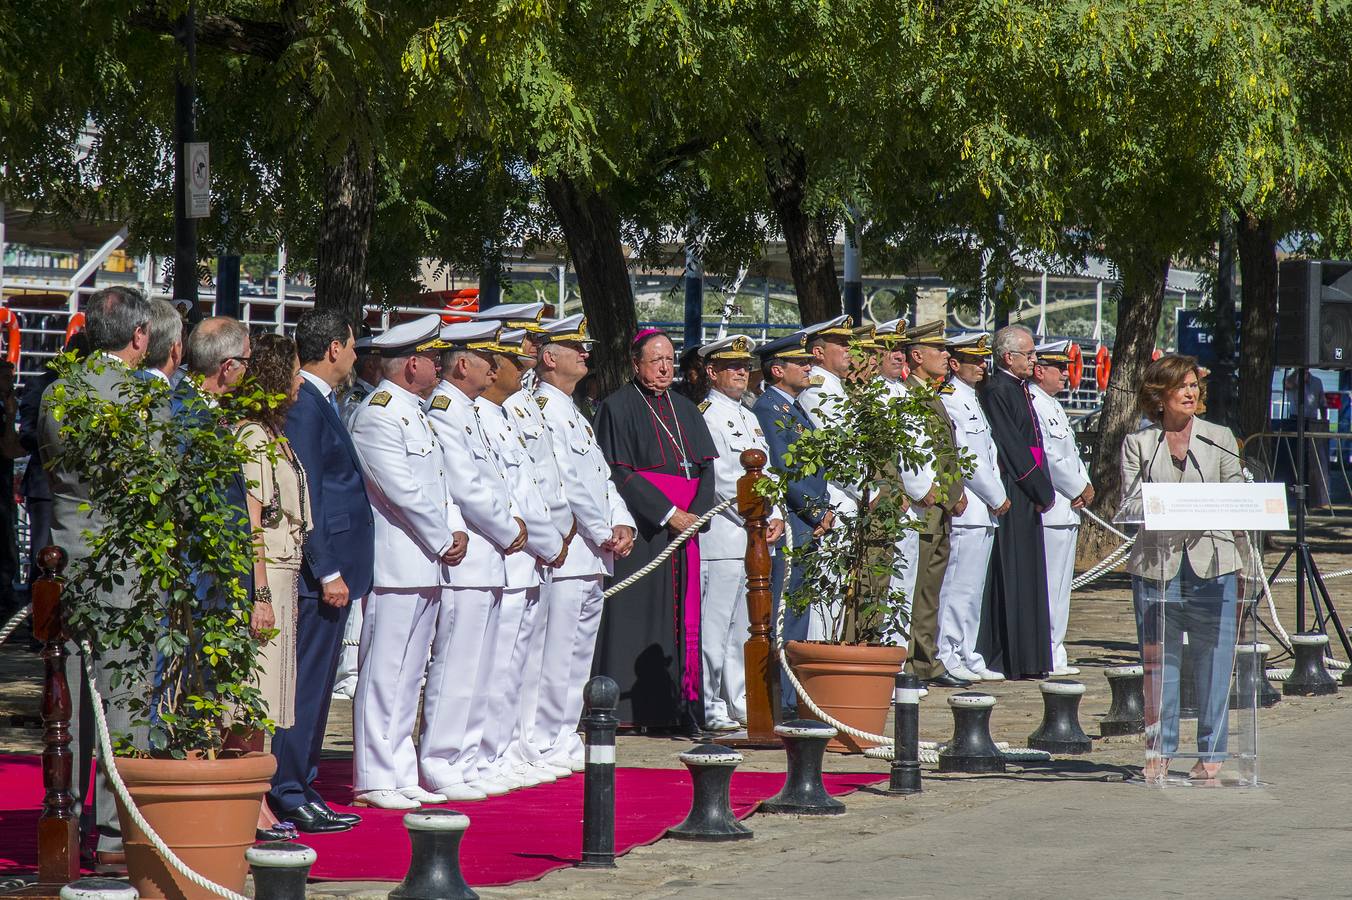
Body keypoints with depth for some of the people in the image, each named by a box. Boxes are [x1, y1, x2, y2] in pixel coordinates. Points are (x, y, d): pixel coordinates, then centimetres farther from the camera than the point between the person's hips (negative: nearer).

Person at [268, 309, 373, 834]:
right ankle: (288, 796, -3)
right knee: (305, 684, -6)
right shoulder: (304, 405, -15)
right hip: (318, 571, -10)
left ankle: (300, 787, 20)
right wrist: (328, 573, -19)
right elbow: (305, 498, -19)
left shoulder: (321, 403, 16)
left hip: (332, 568, 10)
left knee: (315, 685, 14)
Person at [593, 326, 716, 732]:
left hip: (685, 526, 6)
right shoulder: (618, 408, -2)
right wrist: (667, 513, -15)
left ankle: (677, 706, 3)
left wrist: (697, 513, -6)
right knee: (637, 611, -8)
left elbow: (706, 467, 12)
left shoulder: (684, 410, 17)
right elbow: (619, 473, -9)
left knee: (681, 618, 3)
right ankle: (625, 704, -8)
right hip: (641, 529, -6)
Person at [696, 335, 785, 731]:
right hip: (721, 536, -8)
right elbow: (722, 480, -13)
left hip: (754, 539, 8)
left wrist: (776, 517, 3)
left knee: (746, 625, 11)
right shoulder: (704, 416, -7)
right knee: (715, 626, -7)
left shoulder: (749, 419, 20)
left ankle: (740, 702, 17)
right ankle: (711, 707, -5)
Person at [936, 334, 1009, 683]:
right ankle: (948, 658, -6)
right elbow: (964, 458, -15)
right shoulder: (950, 401, -11)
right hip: (968, 509, -10)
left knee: (973, 589, 12)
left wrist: (997, 496, 8)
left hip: (986, 513, 10)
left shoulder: (973, 401, 19)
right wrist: (997, 497, -10)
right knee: (959, 587, -8)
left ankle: (968, 657, 16)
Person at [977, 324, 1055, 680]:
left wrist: (1043, 490, 13)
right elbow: (1011, 449, -17)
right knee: (1011, 577, -7)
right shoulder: (997, 391, -13)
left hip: (1028, 499, 10)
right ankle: (1008, 659, -5)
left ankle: (1026, 659, 15)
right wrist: (1041, 491, -13)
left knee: (1028, 577, 11)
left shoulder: (1020, 389, 17)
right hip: (1011, 497, -10)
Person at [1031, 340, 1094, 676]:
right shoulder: (1030, 403, -14)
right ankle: (1048, 655, -6)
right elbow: (1048, 457, -18)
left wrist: (1085, 485, 4)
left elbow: (1071, 453, 22)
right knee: (1049, 585, -8)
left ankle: (1055, 652, 17)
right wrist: (1079, 490, -9)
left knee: (1060, 585, 12)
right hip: (1050, 509, -11)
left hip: (1067, 509, 11)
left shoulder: (1053, 405, 20)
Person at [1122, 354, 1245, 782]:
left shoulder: (1220, 439, 12)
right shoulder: (1138, 444, 9)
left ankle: (1212, 753, 6)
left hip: (1212, 563, 0)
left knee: (1214, 661, -1)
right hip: (1156, 564, 0)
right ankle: (1159, 751, 11)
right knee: (1158, 661, 2)